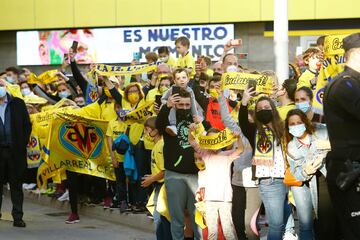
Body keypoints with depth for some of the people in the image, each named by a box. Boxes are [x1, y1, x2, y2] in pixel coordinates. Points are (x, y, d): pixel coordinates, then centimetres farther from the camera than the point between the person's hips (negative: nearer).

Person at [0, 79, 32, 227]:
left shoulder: (18, 104, 6)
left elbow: (27, 125, 6)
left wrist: (22, 145, -2)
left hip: (15, 150, 0)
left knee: (16, 184, 3)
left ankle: (17, 217, 6)